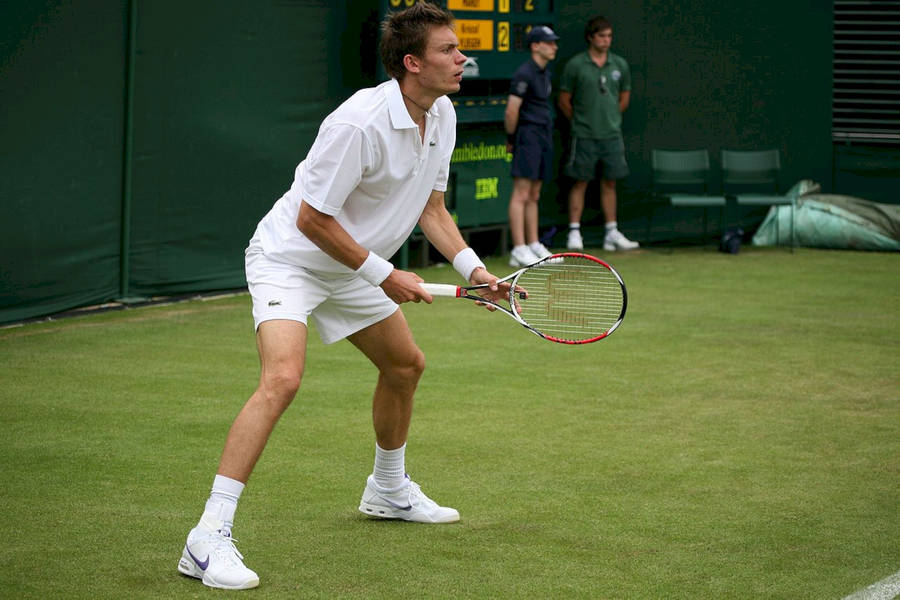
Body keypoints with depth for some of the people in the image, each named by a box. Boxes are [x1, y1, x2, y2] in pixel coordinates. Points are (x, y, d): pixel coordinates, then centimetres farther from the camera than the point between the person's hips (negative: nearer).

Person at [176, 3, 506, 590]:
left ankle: (389, 490, 47)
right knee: (282, 379, -28)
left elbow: (431, 207, 10)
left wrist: (472, 267, -4)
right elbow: (312, 218, -25)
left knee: (406, 365, 21)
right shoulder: (359, 123, -30)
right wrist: (384, 275, -20)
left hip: (353, 269, 9)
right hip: (289, 257, -9)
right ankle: (210, 537, -30)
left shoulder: (442, 116, -2)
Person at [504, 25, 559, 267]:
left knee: (534, 196, 12)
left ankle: (534, 245, 16)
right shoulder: (524, 74, -13)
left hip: (544, 137, 9)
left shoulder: (545, 73, 16)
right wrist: (511, 138, -6)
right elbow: (511, 111, -16)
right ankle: (519, 251, -11)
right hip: (528, 136, -9)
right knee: (521, 194, -9)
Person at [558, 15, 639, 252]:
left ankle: (612, 234, 12)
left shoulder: (620, 65, 6)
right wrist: (580, 121, 7)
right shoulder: (575, 65, -5)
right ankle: (574, 233, 4)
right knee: (580, 183, 0)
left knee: (609, 183, 8)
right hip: (584, 136, -3)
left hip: (612, 135, 3)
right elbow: (564, 101, 2)